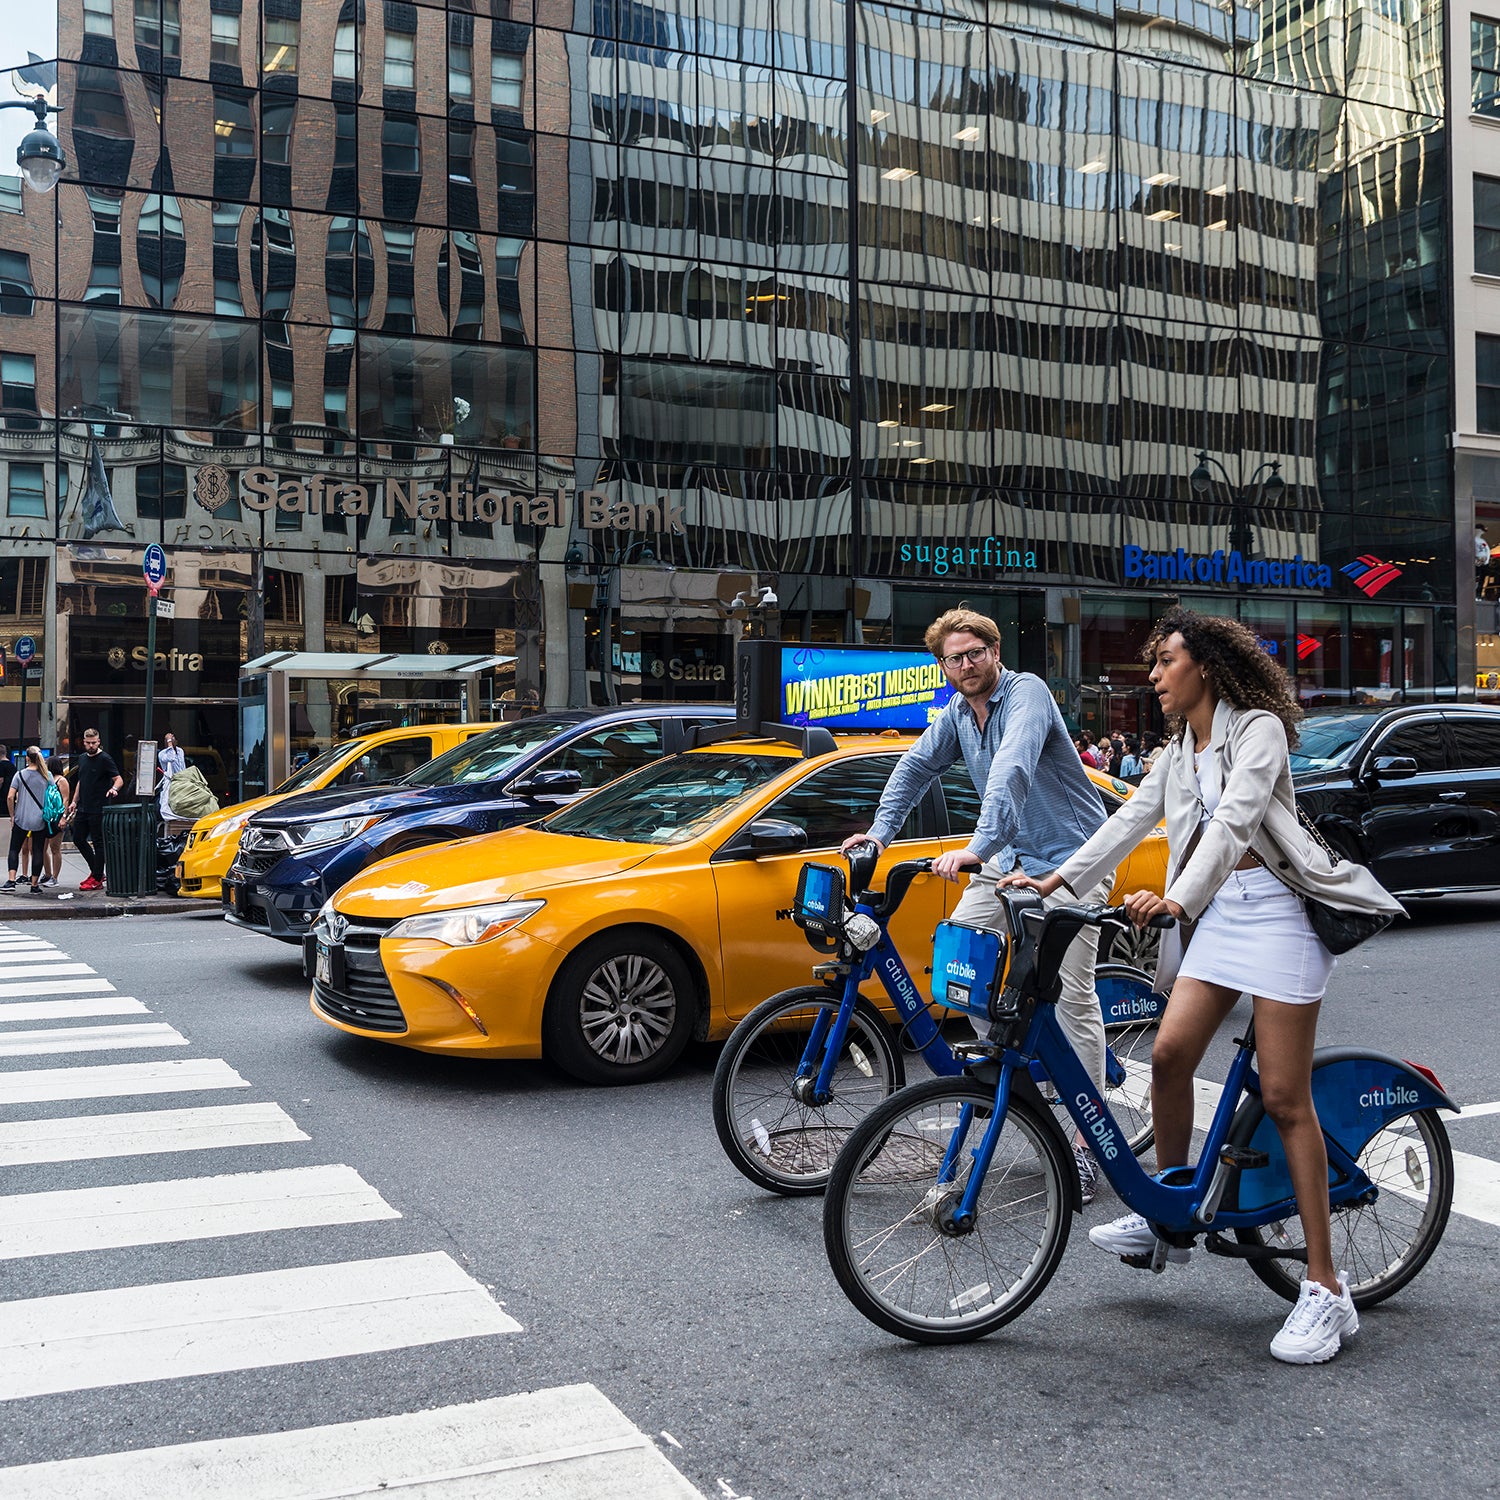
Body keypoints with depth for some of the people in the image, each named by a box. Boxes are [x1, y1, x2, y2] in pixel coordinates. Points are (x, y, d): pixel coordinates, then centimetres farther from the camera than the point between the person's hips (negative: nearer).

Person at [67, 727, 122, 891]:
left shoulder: (104, 759, -9)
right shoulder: (83, 758, 14)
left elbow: (119, 779, -14)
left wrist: (113, 788, -34)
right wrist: (74, 801, 18)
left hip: (98, 809, -8)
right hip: (83, 808, 8)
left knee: (98, 842, -3)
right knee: (78, 839, 11)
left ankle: (97, 879, 2)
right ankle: (96, 871, 23)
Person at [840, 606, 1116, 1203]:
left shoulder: (1026, 693, -20)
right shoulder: (958, 711, 5)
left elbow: (1012, 768, -35)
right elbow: (917, 764, 12)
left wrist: (977, 847, -46)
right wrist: (880, 832, 1)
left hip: (1071, 860, -8)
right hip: (1010, 857, 8)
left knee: (1072, 993, -10)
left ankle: (1088, 1140, -4)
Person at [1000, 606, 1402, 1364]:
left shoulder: (1257, 727, -6)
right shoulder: (1178, 752, 19)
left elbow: (1235, 819, -19)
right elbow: (1130, 820, 14)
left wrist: (1176, 899, -32)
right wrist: (1055, 881, 4)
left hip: (1275, 908, -7)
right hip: (1216, 911, 7)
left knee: (1284, 1097, -9)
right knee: (1170, 1054, -6)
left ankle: (1326, 1290, -4)